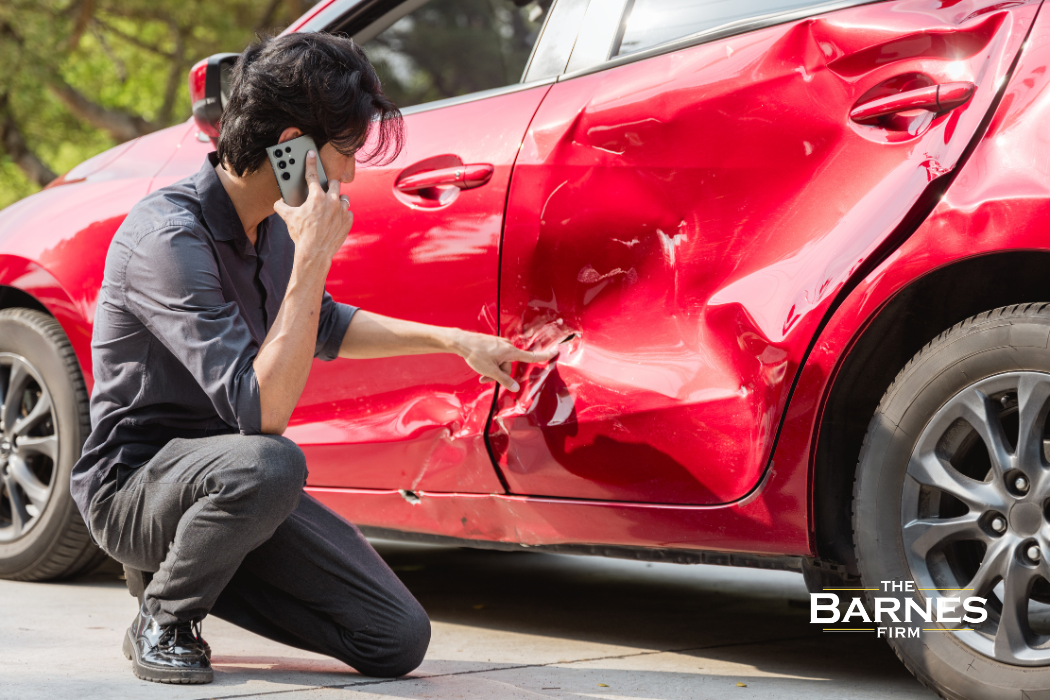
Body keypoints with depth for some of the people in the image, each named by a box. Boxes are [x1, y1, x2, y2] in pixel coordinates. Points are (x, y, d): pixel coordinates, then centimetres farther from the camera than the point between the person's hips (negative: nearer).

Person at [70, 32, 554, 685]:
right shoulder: (168, 235, -24)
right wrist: (314, 257, -30)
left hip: (231, 482, 7)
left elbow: (327, 328, 24)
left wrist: (455, 340, 20)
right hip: (134, 482, -7)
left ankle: (189, 569, 13)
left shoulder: (270, 227, 2)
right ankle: (163, 618, -11)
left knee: (400, 640, -5)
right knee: (268, 463, -40)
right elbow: (262, 410, -32)